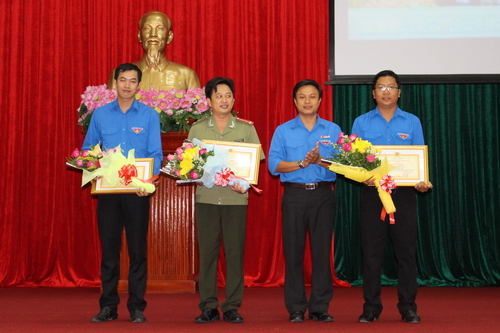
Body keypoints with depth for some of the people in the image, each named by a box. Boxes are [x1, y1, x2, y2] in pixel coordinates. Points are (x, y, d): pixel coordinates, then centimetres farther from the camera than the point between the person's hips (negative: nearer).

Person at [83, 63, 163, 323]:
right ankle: (108, 306, 14)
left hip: (137, 190, -1)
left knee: (137, 249, 1)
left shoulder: (149, 115, 4)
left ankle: (136, 307, 9)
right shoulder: (100, 114, 9)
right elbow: (87, 149, 12)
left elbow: (156, 154, -1)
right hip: (107, 189, 2)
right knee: (109, 248, 5)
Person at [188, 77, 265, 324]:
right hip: (206, 197, 1)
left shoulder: (246, 129, 7)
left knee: (235, 253, 0)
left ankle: (232, 307, 9)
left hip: (236, 199, 0)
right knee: (207, 252, 1)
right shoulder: (197, 129, 9)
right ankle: (208, 307, 10)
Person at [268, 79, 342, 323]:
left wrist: (320, 160, -18)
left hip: (323, 195, 0)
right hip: (294, 195, 0)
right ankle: (296, 309, 9)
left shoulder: (333, 130, 8)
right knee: (293, 251, 1)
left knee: (322, 250, 2)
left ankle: (320, 307, 10)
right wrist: (301, 163, -14)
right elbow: (274, 165, -3)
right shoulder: (283, 130, 7)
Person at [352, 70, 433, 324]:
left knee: (406, 251, 3)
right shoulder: (361, 123, 7)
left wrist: (422, 181, -13)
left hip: (403, 193, 0)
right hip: (372, 193, 0)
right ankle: (371, 307, 12)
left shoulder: (412, 122, 8)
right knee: (371, 252, 3)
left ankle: (408, 307, 11)